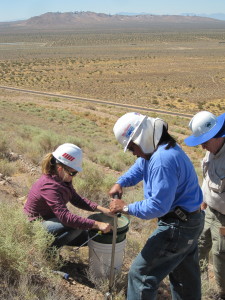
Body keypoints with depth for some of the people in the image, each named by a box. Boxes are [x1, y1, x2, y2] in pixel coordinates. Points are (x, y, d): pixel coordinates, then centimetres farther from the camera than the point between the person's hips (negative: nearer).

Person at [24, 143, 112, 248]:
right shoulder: (50, 186, -33)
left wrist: (101, 209, -11)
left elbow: (76, 199, 2)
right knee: (78, 226, -28)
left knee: (86, 237, 10)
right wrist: (97, 225, -42)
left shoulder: (62, 179, -4)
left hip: (50, 219, 10)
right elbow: (65, 216, -40)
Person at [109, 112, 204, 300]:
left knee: (141, 274, 0)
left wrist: (127, 207, -18)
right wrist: (120, 183, -2)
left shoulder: (163, 159, -30)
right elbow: (138, 168, 16)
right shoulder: (158, 149, 3)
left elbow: (159, 205, -30)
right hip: (189, 222, 10)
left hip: (177, 227, -10)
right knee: (186, 276, 26)